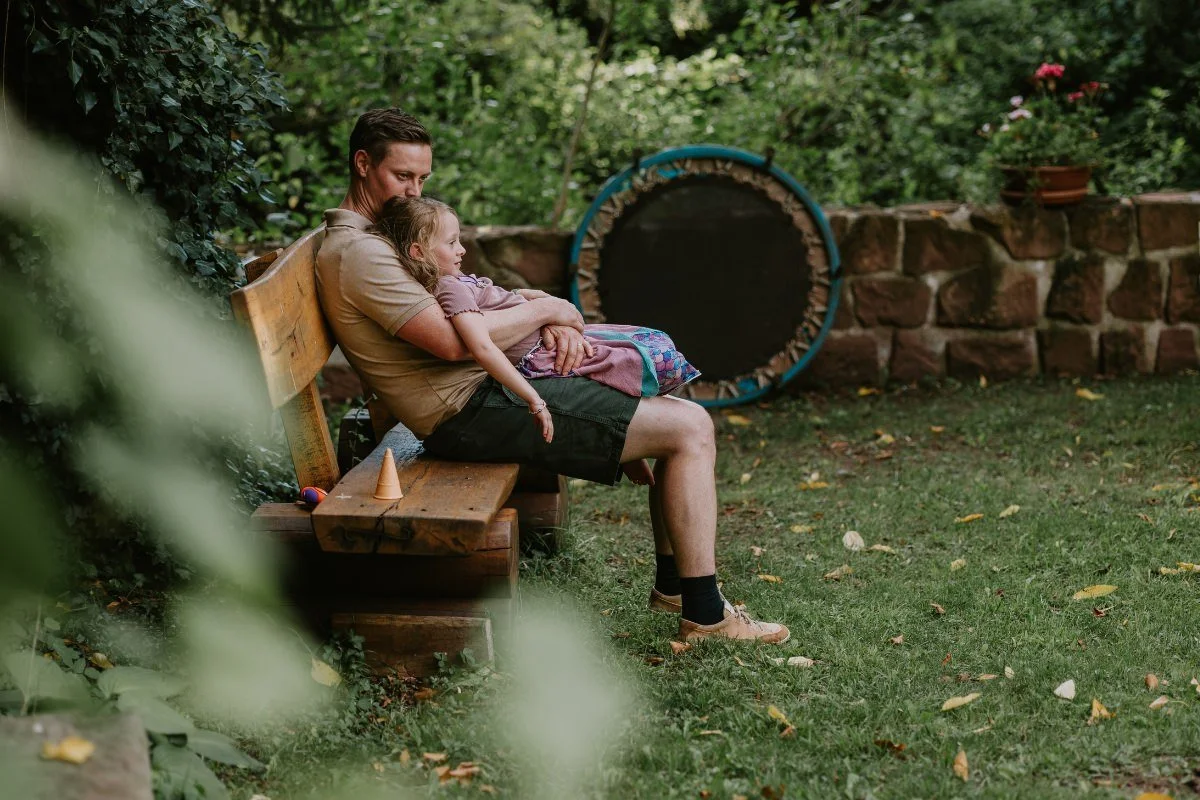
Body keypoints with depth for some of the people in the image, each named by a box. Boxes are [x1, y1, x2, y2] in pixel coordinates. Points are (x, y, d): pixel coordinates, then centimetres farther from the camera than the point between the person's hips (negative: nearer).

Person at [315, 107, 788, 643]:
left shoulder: (381, 235, 19)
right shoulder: (355, 251, -15)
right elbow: (452, 339, -24)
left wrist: (555, 327, 1)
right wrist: (545, 310, -9)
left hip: (491, 384, 11)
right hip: (472, 409, -11)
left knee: (682, 415, 13)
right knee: (689, 428, -12)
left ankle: (673, 582, 21)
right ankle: (705, 615, -6)